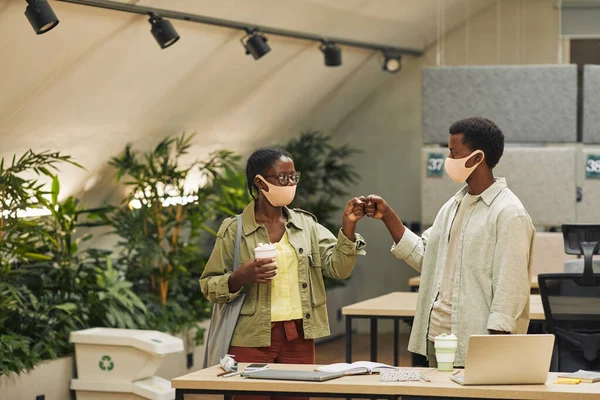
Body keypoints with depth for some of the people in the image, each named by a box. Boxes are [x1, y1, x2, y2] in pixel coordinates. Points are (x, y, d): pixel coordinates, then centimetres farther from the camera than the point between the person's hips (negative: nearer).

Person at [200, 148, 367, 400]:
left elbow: (338, 268, -2)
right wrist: (240, 278, -19)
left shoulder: (306, 224, 8)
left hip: (299, 338, 3)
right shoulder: (234, 229, -2)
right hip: (252, 340, -3)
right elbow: (209, 286, 0)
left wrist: (348, 226, -16)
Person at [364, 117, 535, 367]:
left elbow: (510, 288, -16)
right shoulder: (454, 205, 15)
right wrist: (387, 216, 9)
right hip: (436, 337, 8)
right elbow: (423, 256, 16)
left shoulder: (508, 213, -12)